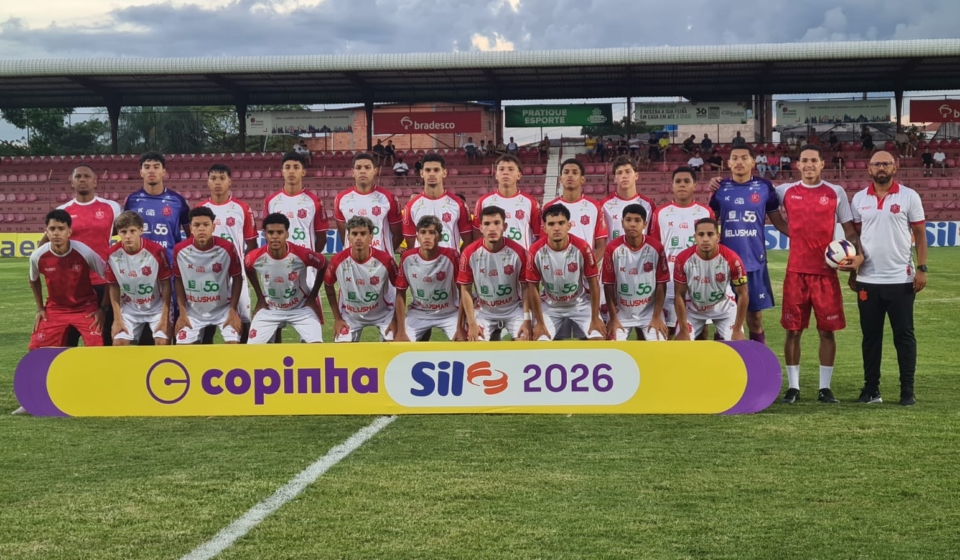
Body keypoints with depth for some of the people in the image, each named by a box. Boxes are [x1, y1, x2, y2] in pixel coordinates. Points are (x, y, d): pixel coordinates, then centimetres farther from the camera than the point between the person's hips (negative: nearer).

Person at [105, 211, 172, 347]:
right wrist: (117, 318, -3)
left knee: (162, 342, -15)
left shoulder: (156, 251, -22)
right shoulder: (112, 254, -15)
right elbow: (113, 286, -1)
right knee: (119, 343, -8)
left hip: (156, 308, -2)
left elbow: (166, 284, -11)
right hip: (129, 309, 2)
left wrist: (164, 317, -12)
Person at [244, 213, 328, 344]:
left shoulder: (303, 254, -26)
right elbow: (248, 269, 6)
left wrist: (312, 297, -4)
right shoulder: (255, 257, -20)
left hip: (301, 308, -2)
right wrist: (260, 298, 5)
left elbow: (323, 266, -5)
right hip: (269, 309, 2)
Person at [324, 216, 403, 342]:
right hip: (350, 315, 1)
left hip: (383, 313, -1)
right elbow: (328, 286, 0)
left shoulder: (385, 260, -25)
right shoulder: (338, 260, -21)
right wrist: (337, 318, 1)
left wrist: (396, 322, -12)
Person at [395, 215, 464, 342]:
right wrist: (401, 330, -8)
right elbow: (400, 294, -4)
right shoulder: (407, 258, -13)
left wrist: (460, 327, -15)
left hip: (449, 313, -2)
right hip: (418, 313, 2)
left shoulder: (451, 256, -19)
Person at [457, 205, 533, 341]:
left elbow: (525, 287, -5)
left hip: (514, 310, 0)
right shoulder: (470, 253, -14)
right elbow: (465, 289, -5)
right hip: (483, 311, 0)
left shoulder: (518, 252, -15)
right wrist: (472, 323, -10)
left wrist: (527, 319, -12)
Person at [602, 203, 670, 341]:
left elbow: (661, 284, -5)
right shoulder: (613, 248, -12)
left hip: (649, 311, 0)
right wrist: (613, 318, -7)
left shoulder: (656, 248, -11)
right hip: (621, 312, 0)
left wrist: (657, 317, -8)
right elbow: (608, 285, -6)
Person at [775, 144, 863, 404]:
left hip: (826, 271, 0)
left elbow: (849, 229, 5)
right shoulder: (785, 192, 5)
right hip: (796, 271, 1)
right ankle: (793, 386, 10)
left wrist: (858, 254, -10)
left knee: (827, 330, 2)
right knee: (793, 329, 2)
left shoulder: (836, 193, 3)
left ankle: (825, 387, 10)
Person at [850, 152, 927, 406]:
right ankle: (871, 388, 15)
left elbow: (920, 234, 1)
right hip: (868, 280, 2)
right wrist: (852, 272, 8)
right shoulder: (859, 199, 7)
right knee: (870, 336, 7)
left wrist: (921, 268, -8)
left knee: (904, 335, 2)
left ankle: (908, 390, 7)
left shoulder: (909, 196, 0)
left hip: (900, 279, -2)